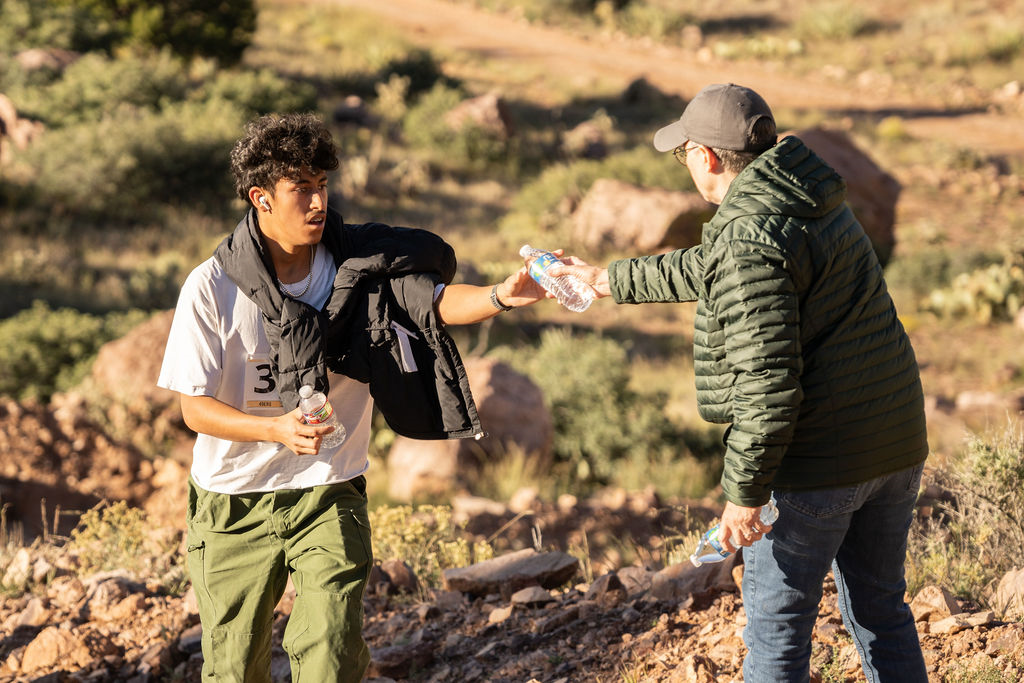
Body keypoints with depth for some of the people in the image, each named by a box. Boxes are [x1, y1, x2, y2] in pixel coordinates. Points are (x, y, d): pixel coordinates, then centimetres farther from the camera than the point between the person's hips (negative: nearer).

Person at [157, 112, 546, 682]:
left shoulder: (359, 263, -8)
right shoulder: (213, 287, -14)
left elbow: (434, 301, -19)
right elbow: (195, 407, -13)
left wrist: (499, 297, -40)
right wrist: (280, 429, -30)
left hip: (328, 494, 0)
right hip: (236, 505, 0)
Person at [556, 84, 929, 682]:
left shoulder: (746, 241, -18)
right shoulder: (816, 203, 12)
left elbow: (768, 381, -24)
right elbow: (706, 274, 27)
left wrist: (744, 492, -18)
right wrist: (611, 281, 36)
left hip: (817, 463, -9)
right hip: (897, 445, 9)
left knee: (777, 625, 5)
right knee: (879, 609, 19)